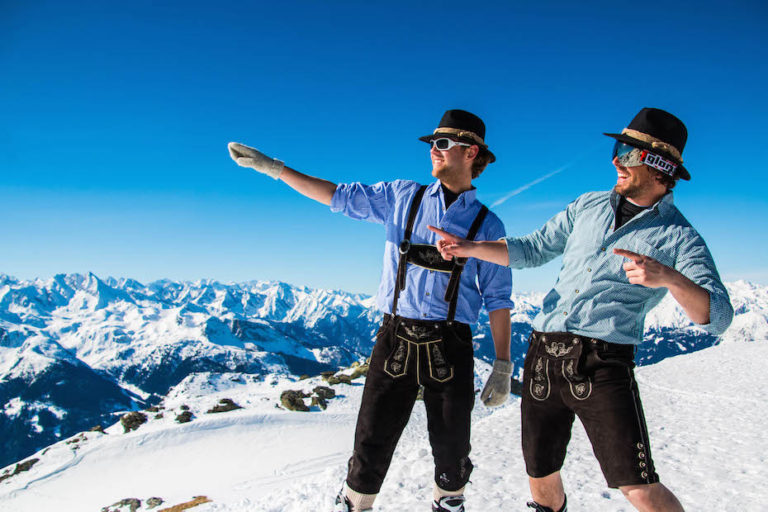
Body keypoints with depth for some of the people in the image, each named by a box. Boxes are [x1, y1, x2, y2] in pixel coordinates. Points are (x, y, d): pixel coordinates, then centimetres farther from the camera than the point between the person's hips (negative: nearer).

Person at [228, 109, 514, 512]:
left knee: (451, 446, 11)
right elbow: (338, 196, 11)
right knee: (372, 442, 5)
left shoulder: (487, 225, 3)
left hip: (449, 348, -1)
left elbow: (497, 300, 3)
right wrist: (272, 167, 8)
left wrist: (503, 366, -2)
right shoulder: (402, 197, 8)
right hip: (395, 340, 1)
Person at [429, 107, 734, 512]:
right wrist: (469, 247, 2)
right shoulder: (588, 206, 12)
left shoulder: (679, 238, -2)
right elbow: (530, 251, 15)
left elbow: (717, 317, -12)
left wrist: (668, 278, -31)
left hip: (602, 365, -4)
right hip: (543, 356, 4)